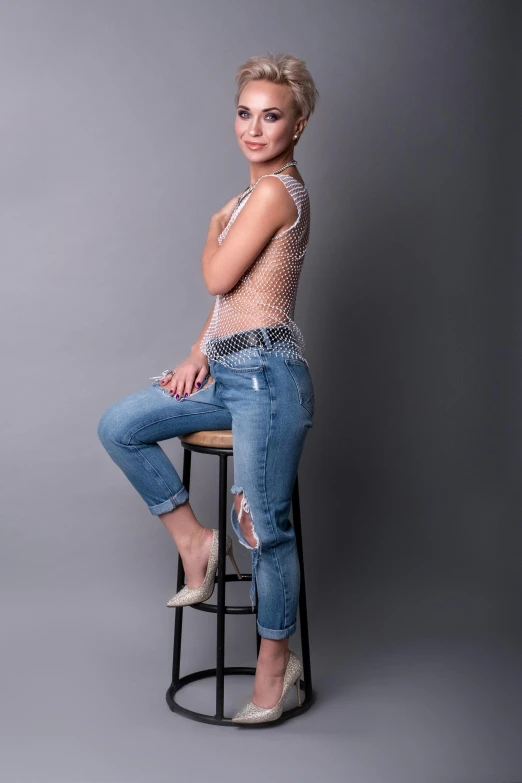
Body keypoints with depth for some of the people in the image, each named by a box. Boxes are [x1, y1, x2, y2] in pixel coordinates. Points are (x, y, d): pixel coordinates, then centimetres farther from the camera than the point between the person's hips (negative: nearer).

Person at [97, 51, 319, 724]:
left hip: (265, 372, -10)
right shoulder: (261, 192, 18)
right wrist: (198, 355, 9)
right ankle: (194, 541, 14)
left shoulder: (275, 193, -12)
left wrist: (215, 228, 8)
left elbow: (218, 278, -12)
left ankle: (275, 662, 17)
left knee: (263, 523, -1)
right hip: (227, 372, 10)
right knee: (119, 427, 7)